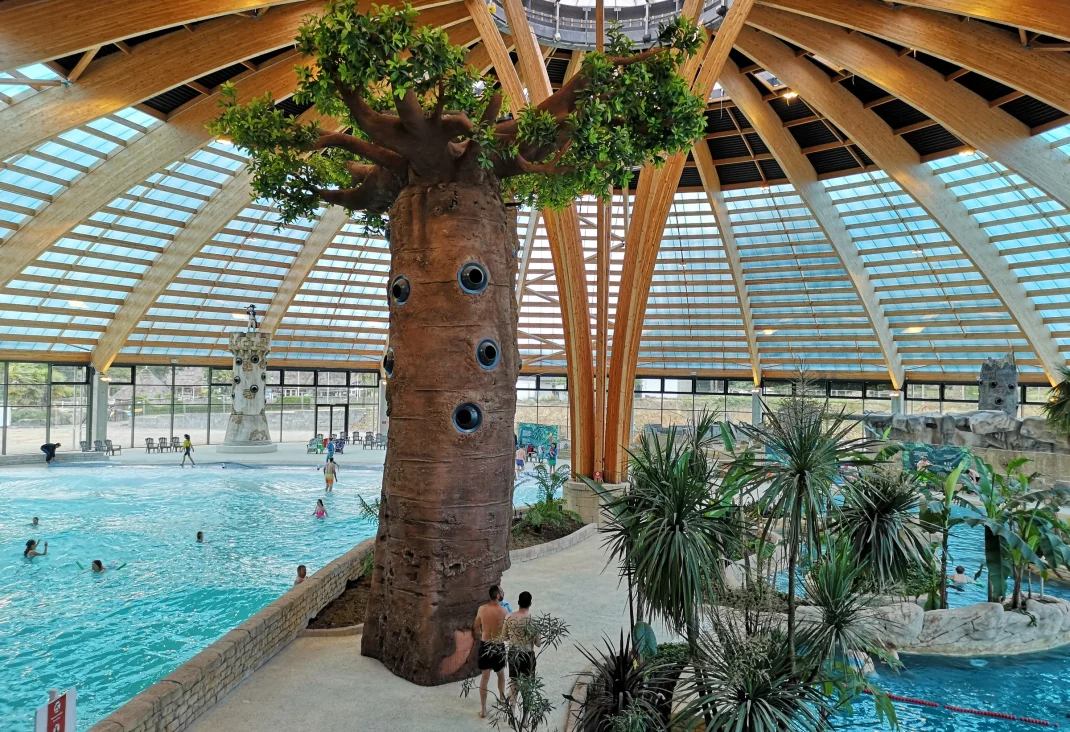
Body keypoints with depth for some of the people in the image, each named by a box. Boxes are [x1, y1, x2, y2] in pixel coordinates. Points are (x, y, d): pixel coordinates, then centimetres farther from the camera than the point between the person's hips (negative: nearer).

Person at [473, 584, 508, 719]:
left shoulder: (481, 609, -7)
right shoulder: (503, 611, -15)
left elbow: (476, 628, 6)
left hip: (485, 646, 2)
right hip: (498, 646, -1)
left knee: (484, 678, 7)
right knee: (501, 674, 24)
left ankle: (483, 710, 9)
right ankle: (502, 698, 41)